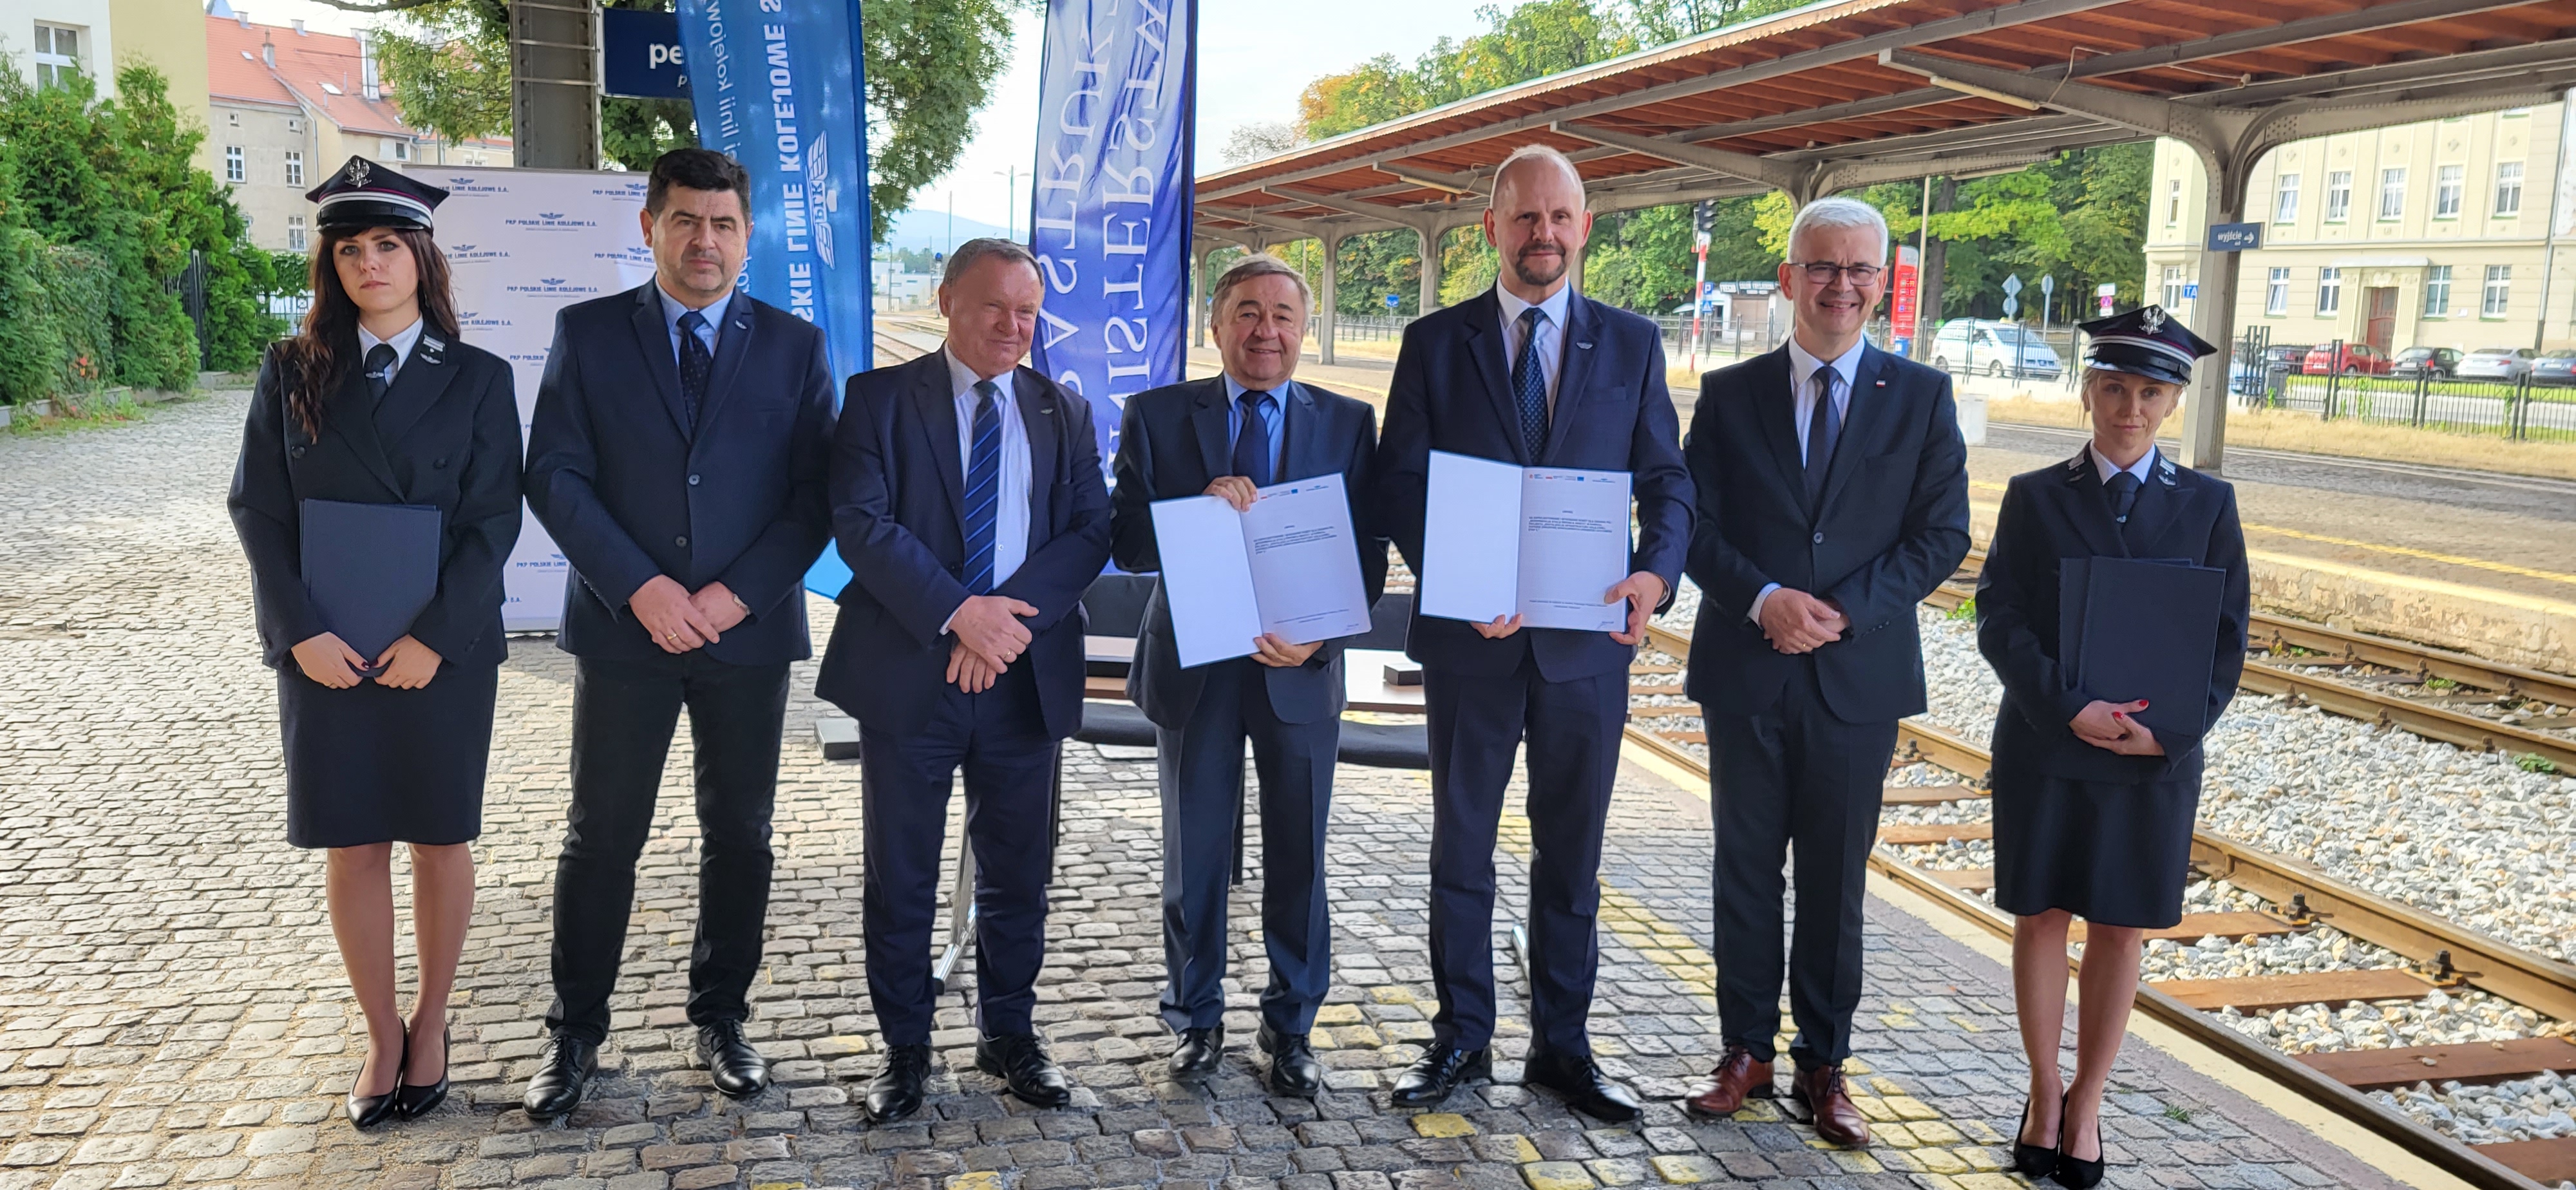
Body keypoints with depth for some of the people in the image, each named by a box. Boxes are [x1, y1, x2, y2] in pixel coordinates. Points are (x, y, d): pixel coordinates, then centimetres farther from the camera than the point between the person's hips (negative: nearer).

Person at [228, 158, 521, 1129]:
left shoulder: (477, 379, 0)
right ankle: (381, 1035, 22)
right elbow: (258, 509, 1)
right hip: (324, 650, 1)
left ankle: (429, 1025, 25)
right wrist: (302, 633, -11)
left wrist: (435, 637, -14)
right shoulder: (292, 372, 5)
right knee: (350, 847, 7)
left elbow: (494, 519, -5)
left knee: (440, 839, 8)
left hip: (445, 649, -1)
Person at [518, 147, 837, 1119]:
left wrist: (739, 593, -11)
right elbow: (555, 476, -3)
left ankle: (721, 1018, 26)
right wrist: (639, 586, -14)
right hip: (623, 627, -1)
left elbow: (816, 492, 0)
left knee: (739, 835, 10)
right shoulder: (588, 334, 3)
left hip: (751, 630, 1)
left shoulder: (794, 346, 5)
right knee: (601, 838, 7)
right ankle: (575, 1031, 21)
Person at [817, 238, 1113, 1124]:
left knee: (1018, 873, 12)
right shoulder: (880, 398, 1)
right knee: (900, 877, 8)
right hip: (907, 673, -2)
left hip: (1027, 676, 3)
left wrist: (1011, 615, -14)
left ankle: (1009, 1035, 29)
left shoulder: (1064, 413, 10)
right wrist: (958, 611, -19)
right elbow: (861, 522, -11)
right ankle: (905, 1048, 23)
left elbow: (1092, 530, 1)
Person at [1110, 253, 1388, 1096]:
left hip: (1300, 670, 0)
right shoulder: (1157, 416, 0)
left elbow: (1368, 556, -2)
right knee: (1195, 857, 12)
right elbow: (1127, 544, -5)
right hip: (1193, 668, 0)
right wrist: (1200, 507, -23)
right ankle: (1197, 1019, 30)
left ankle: (1291, 1027, 27)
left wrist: (1318, 638, -19)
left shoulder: (1347, 424, 1)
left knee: (1298, 859, 11)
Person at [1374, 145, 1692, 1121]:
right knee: (1461, 846, 9)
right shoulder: (1436, 342, 3)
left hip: (1586, 637, 1)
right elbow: (1399, 483, -1)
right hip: (1470, 636, -1)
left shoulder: (1631, 344, 6)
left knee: (1571, 854, 10)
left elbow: (1667, 479, 5)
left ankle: (1562, 1046, 24)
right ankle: (1461, 1038, 23)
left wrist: (1657, 571, -16)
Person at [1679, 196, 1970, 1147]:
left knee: (1836, 880, 9)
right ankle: (1746, 1051, 23)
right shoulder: (1729, 394, 4)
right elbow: (1696, 527, 0)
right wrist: (1765, 599, -16)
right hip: (1746, 671, 1)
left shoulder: (1921, 398, 3)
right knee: (1745, 869, 9)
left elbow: (1942, 534, -1)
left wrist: (1843, 610, -14)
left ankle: (1823, 1065, 22)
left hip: (1859, 675, 0)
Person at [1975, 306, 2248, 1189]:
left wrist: (2170, 728, -12)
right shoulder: (2034, 497, 2)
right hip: (2044, 748, -1)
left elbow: (2225, 637, 2)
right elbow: (2000, 620, -5)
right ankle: (2045, 1095, 22)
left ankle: (2087, 1107, 21)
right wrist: (2069, 708, -18)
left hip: (2157, 756, 1)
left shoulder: (2207, 504, 6)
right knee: (2041, 917, 7)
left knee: (2119, 928, 7)